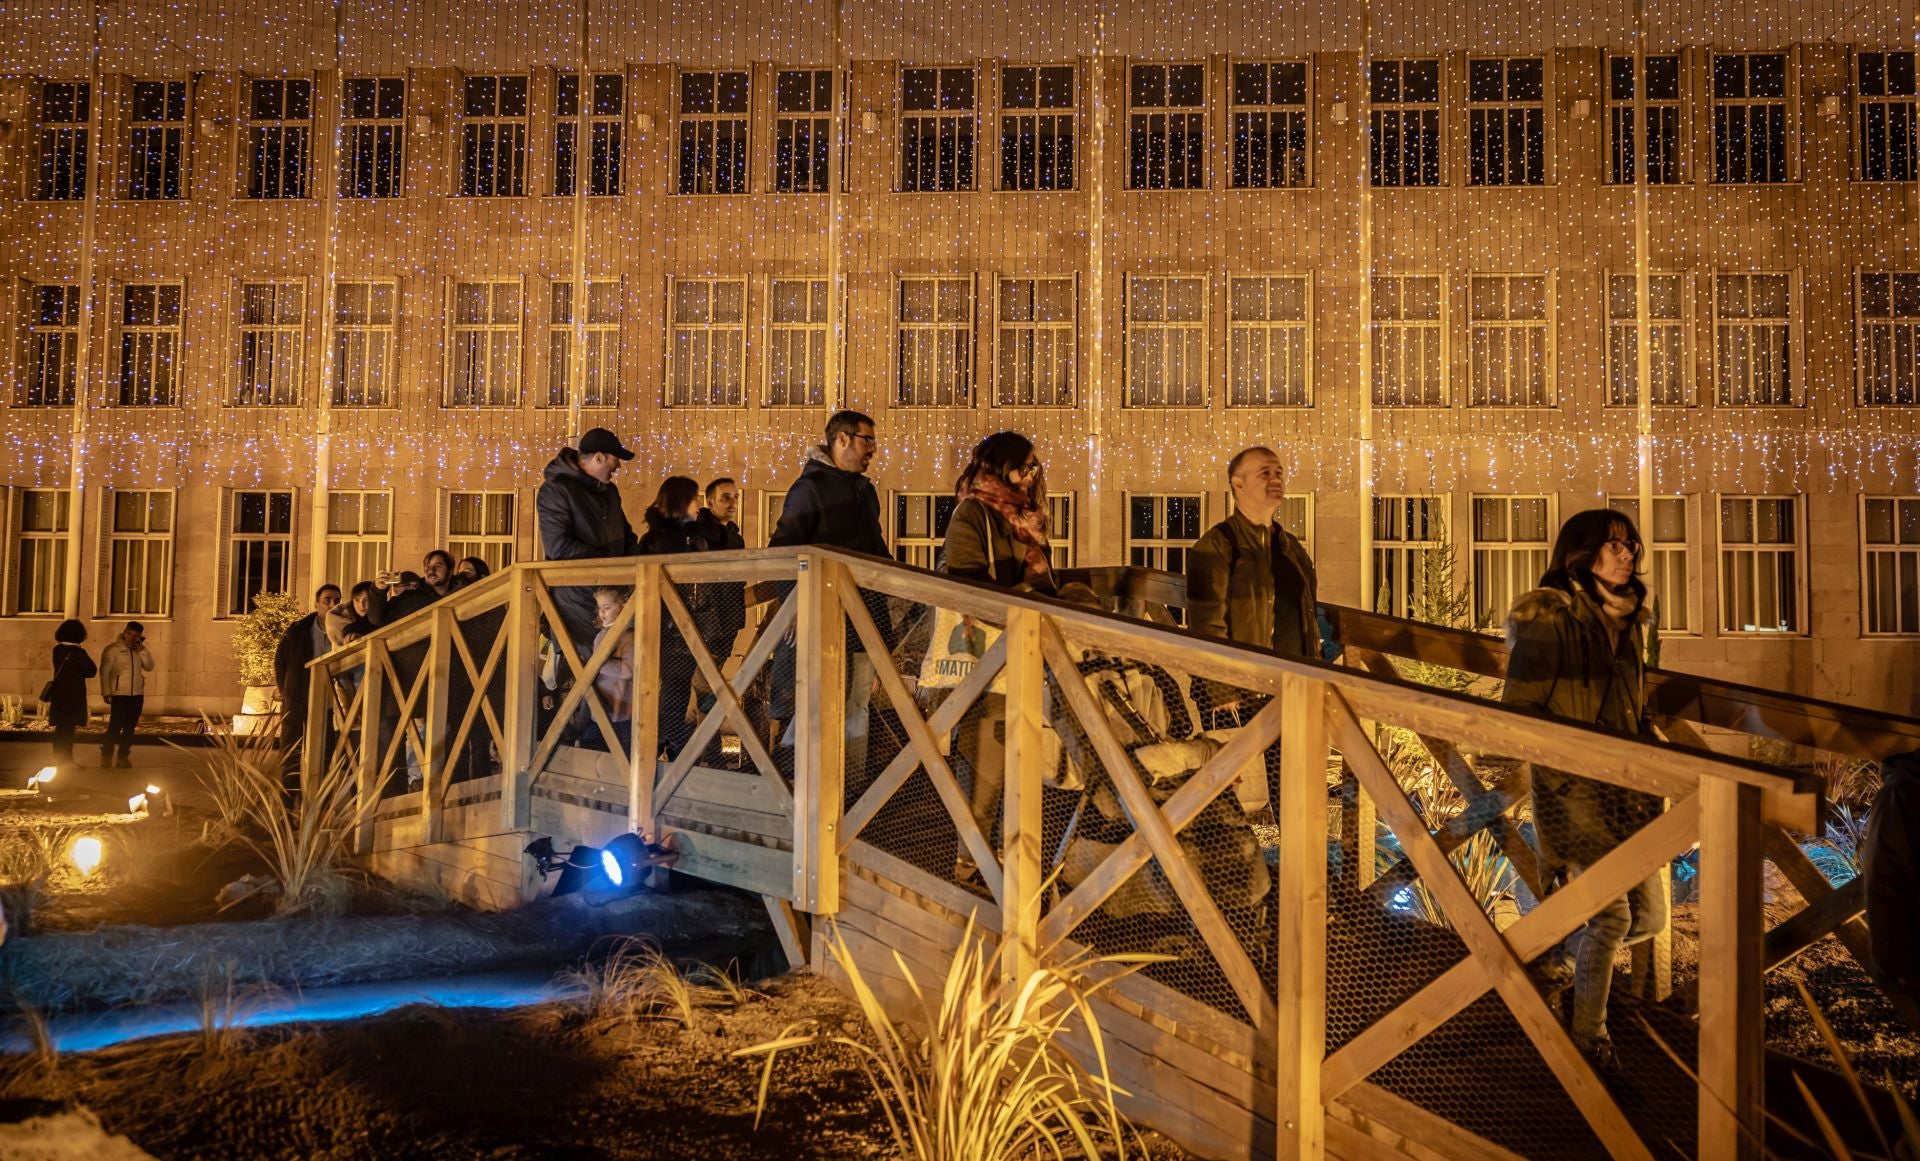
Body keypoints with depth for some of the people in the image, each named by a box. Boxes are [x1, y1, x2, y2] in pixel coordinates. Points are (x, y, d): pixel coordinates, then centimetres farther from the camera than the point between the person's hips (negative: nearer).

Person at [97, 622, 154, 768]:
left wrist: (143, 651, -5)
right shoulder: (113, 649, -3)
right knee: (115, 726, -7)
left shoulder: (140, 650, 14)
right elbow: (104, 671, -6)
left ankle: (123, 757, 12)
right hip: (119, 694, -5)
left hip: (137, 694, 5)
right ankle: (107, 756, 3)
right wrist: (106, 692, -12)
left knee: (130, 727, 6)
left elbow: (149, 667, 7)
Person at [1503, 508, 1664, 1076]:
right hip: (1571, 785, -8)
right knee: (1612, 913, -9)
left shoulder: (1628, 619, 12)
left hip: (1625, 783, 8)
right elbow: (1519, 711, -13)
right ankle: (1590, 1038, 11)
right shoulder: (1549, 618, -12)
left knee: (1650, 914, 10)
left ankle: (1559, 960, 37)